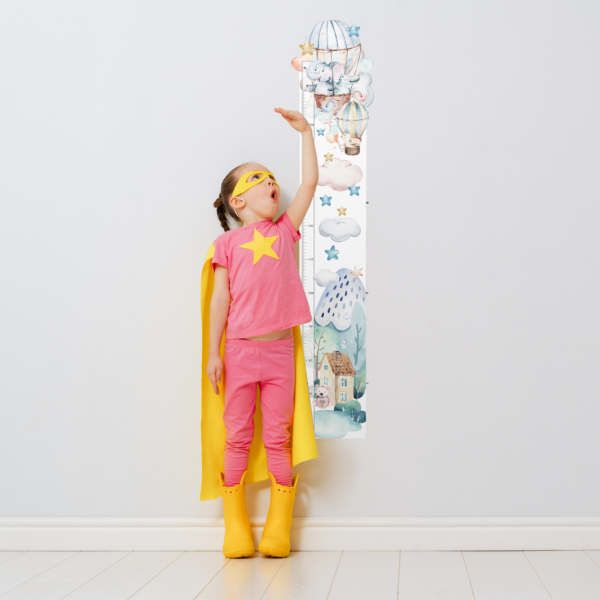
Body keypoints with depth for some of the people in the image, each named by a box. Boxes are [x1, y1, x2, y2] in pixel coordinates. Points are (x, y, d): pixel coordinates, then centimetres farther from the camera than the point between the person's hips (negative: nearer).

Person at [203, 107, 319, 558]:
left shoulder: (284, 231, 10)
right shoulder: (228, 244, 3)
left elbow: (310, 183, 8)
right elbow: (221, 298, 0)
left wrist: (305, 132, 11)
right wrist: (213, 352, -3)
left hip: (279, 349, 2)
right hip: (239, 349, -2)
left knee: (278, 438, 5)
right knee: (238, 437, 5)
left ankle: (279, 527, 12)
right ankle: (236, 526, 13)